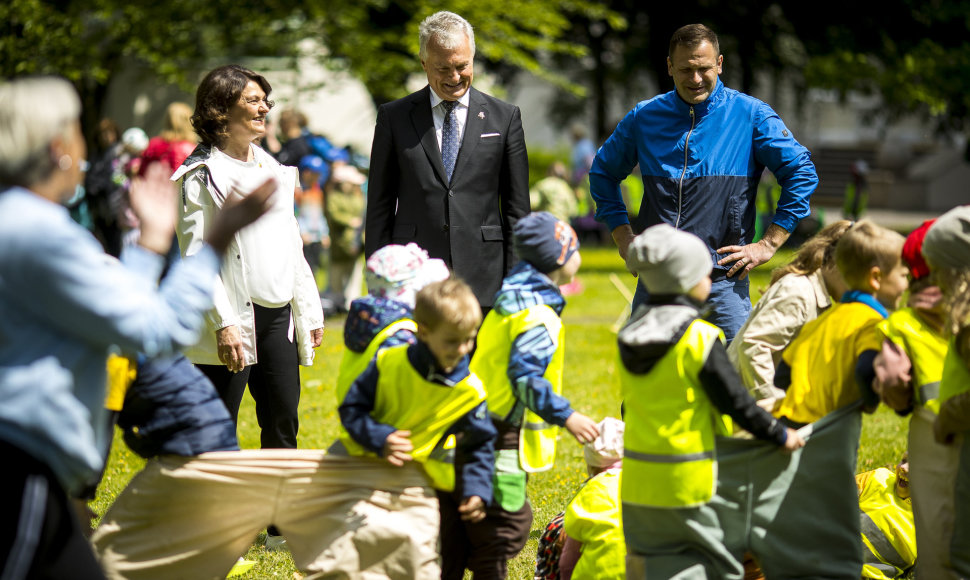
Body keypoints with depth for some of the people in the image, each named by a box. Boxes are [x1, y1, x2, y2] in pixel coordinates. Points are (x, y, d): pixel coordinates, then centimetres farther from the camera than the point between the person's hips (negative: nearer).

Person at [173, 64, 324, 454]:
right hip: (233, 322, -7)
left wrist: (309, 310, 16)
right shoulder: (202, 176, -6)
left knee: (283, 424, 7)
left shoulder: (271, 169, 16)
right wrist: (222, 324, -20)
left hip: (277, 318, 7)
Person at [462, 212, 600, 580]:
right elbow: (525, 376, -27)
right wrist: (565, 416, -23)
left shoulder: (510, 297, 14)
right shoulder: (539, 314, -17)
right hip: (502, 439, -10)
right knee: (504, 525, -3)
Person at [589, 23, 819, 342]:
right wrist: (622, 236, 12)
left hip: (723, 282, -3)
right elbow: (603, 172, 22)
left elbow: (801, 173, 0)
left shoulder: (750, 115, -1)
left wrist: (769, 244, -4)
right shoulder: (644, 117, 8)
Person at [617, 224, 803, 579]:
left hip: (638, 479, 6)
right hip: (688, 481, -6)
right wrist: (780, 435, 1)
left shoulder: (629, 336, 6)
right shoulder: (699, 339, -15)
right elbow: (736, 402, -12)